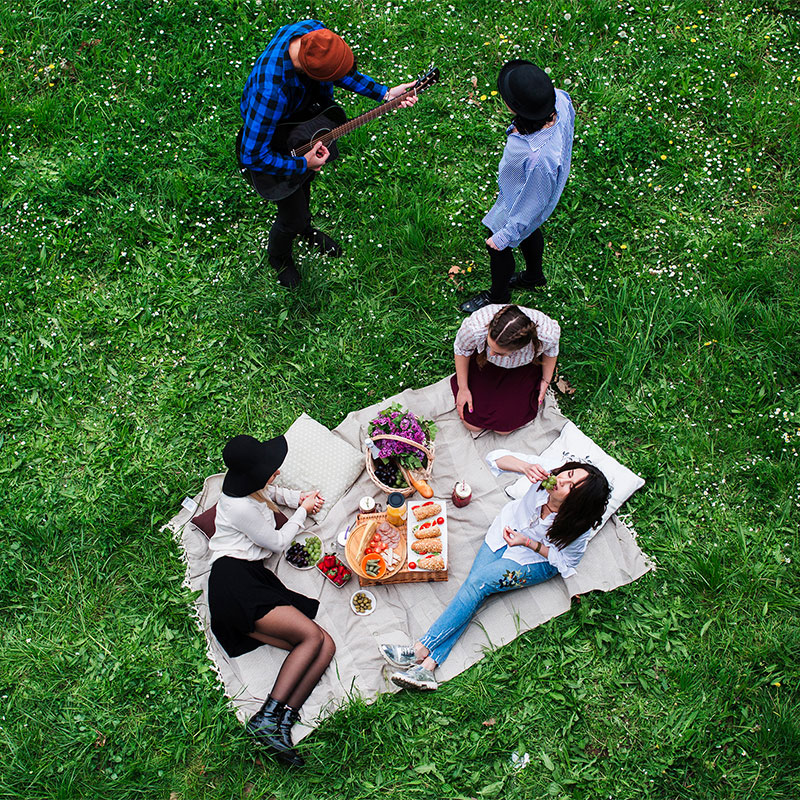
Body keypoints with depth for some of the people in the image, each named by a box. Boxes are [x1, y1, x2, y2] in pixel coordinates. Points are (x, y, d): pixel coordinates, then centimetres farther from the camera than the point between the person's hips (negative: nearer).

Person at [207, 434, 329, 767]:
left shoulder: (253, 490, 19)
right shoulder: (239, 506, -12)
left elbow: (274, 493, 44)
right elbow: (277, 541, -3)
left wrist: (299, 497, 23)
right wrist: (303, 510, 11)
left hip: (257, 582, 9)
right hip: (235, 585, -9)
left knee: (326, 646, -9)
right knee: (312, 636, -22)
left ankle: (283, 720, -22)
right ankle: (267, 718, -24)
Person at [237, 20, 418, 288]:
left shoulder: (315, 32, -27)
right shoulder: (271, 91, -48)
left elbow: (343, 71, -5)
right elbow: (252, 155, -39)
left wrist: (385, 93, -12)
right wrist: (302, 164, -30)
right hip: (268, 140, -7)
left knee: (304, 180, 32)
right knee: (293, 217, 10)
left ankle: (304, 228, 64)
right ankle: (278, 256, 46)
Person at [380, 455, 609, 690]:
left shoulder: (579, 527, -32)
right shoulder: (546, 476, -28)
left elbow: (565, 561, -14)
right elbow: (496, 457, -24)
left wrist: (528, 543, -25)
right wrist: (526, 467, -44)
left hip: (538, 559, -3)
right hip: (508, 527, 4)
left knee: (478, 582, -23)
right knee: (473, 586, -17)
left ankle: (421, 650, -18)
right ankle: (428, 665, -24)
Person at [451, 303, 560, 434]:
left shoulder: (547, 334, -41)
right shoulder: (474, 328, -42)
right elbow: (461, 349, -15)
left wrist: (546, 381, -2)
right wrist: (463, 388, -8)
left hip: (523, 369, 0)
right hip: (484, 364, 0)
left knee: (504, 428, -4)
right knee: (472, 424, -2)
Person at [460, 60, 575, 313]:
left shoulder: (540, 158, -49)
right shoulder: (559, 99, -28)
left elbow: (533, 203, -31)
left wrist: (504, 235, -16)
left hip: (517, 205, -7)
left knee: (498, 247, 21)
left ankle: (498, 295, 53)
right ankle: (534, 276, 65)